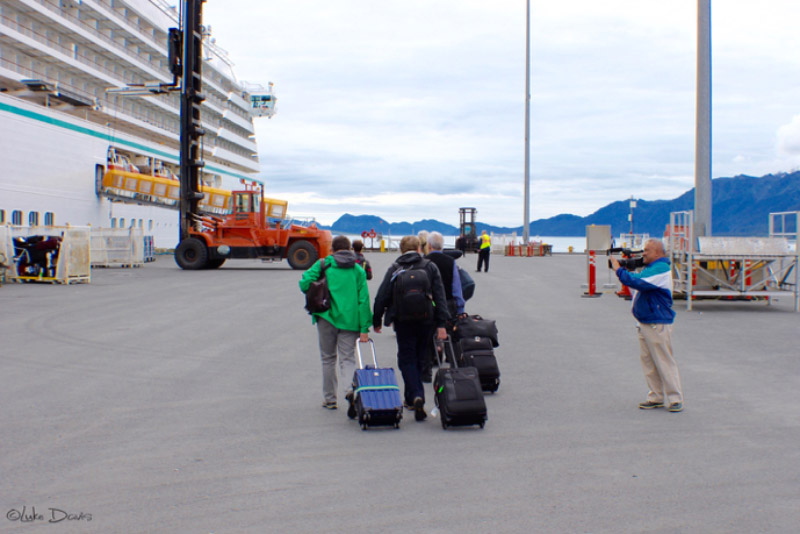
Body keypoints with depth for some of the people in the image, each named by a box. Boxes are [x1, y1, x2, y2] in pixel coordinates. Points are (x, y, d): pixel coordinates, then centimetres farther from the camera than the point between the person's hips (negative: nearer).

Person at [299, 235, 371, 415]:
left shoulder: (323, 264, 2)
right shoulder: (358, 270, 6)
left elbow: (304, 283, -8)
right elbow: (363, 300, 0)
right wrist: (364, 328, -1)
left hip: (327, 317, -1)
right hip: (350, 320, 1)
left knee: (328, 359, 14)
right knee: (347, 358, 4)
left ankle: (329, 399, 21)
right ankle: (350, 389, -23)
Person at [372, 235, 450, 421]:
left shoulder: (394, 270, 2)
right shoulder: (430, 267, 3)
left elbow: (381, 297, 1)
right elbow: (440, 296, -4)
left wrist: (377, 320, 13)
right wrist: (441, 324, -4)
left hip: (403, 322, -1)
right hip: (426, 322, 1)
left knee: (407, 360, 5)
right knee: (419, 360, 14)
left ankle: (416, 396, -16)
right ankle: (411, 399, 22)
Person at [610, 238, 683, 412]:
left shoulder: (661, 268, -16)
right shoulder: (651, 267, 17)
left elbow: (638, 282, -26)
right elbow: (636, 284, 21)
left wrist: (619, 270, -15)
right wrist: (628, 268, 7)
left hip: (658, 324, -10)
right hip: (644, 323, 10)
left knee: (664, 361, -4)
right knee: (647, 360, 11)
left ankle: (675, 399, 3)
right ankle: (656, 397, 17)